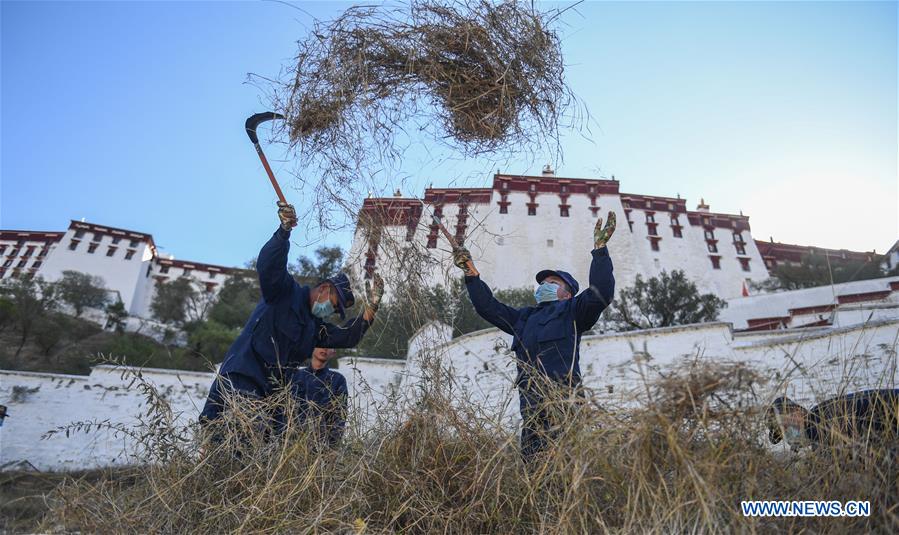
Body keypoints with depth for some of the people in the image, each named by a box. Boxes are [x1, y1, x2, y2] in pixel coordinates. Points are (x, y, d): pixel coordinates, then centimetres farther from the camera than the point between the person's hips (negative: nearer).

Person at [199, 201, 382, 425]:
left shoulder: (315, 327, 21)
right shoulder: (286, 291, 1)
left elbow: (347, 337, 11)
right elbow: (268, 266, -17)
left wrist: (370, 308, 3)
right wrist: (284, 232, -31)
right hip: (240, 380, -7)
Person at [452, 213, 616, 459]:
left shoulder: (571, 311, 18)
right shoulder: (524, 317, 32)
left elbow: (601, 293, 2)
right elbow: (489, 307, 32)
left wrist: (600, 250, -4)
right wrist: (472, 275, 25)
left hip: (563, 395, -4)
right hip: (530, 400, 4)